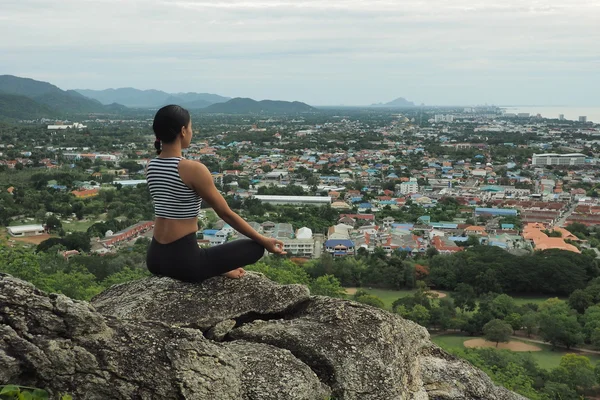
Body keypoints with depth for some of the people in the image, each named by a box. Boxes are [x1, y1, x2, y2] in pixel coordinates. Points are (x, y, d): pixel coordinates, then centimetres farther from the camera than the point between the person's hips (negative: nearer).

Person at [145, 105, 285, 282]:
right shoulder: (193, 169, -16)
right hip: (182, 261, -8)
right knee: (257, 247, 4)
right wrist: (263, 240, 1)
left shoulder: (151, 167, 6)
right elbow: (226, 214, -9)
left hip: (155, 257, 8)